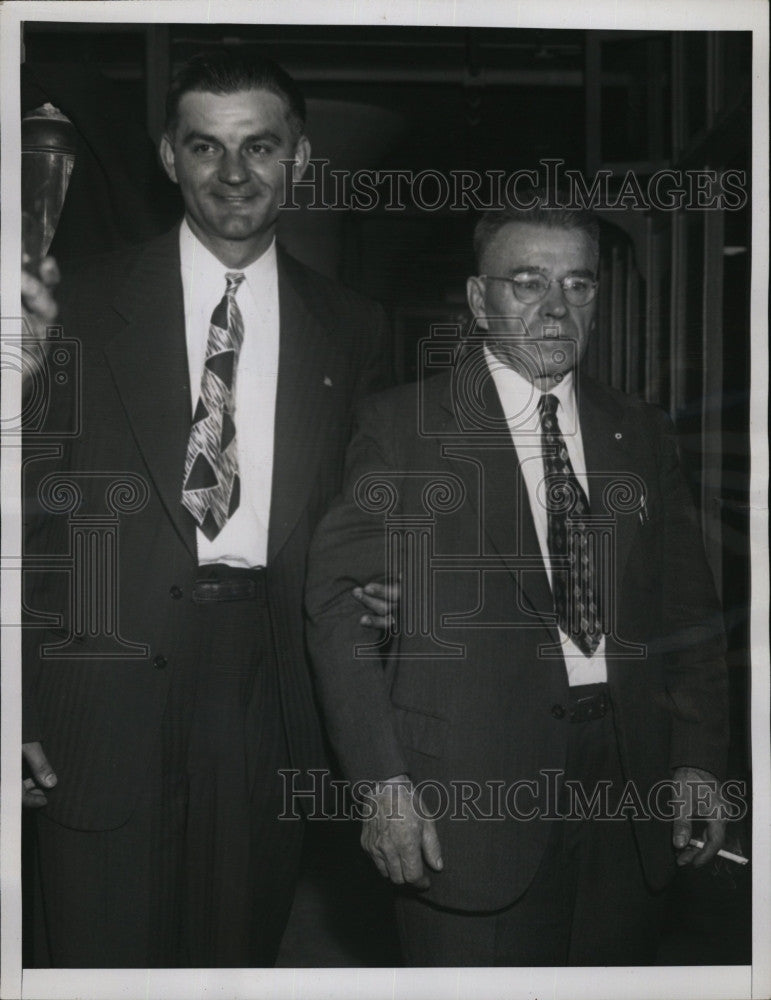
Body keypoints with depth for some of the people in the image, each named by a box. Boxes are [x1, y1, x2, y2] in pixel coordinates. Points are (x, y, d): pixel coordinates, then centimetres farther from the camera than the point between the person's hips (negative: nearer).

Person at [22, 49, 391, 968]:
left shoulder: (351, 329, 9)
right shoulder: (80, 305, 2)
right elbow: (32, 504, 0)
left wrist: (374, 594, -4)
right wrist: (20, 709, -4)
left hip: (271, 695, 2)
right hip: (108, 689, -2)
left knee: (241, 956, 14)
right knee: (100, 958, 4)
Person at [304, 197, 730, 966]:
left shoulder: (640, 433, 12)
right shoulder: (402, 425, -1)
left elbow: (686, 607, 13)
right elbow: (340, 602, -5)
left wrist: (698, 759, 4)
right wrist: (381, 781, -12)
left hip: (630, 788, 4)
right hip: (469, 789, -3)